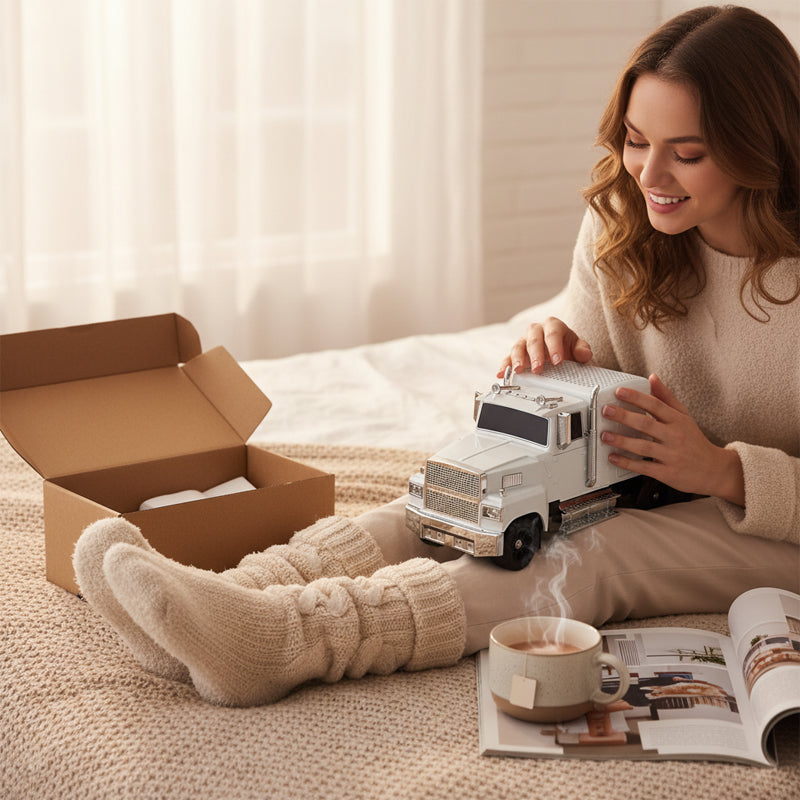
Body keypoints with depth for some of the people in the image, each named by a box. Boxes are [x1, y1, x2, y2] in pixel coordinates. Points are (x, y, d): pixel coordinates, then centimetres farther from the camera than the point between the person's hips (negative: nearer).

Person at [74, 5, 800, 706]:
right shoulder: (619, 223, -2)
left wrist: (724, 469, -29)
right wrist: (560, 357, -15)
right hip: (640, 488, 6)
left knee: (591, 552, -34)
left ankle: (277, 639, -51)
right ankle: (236, 601, -42)